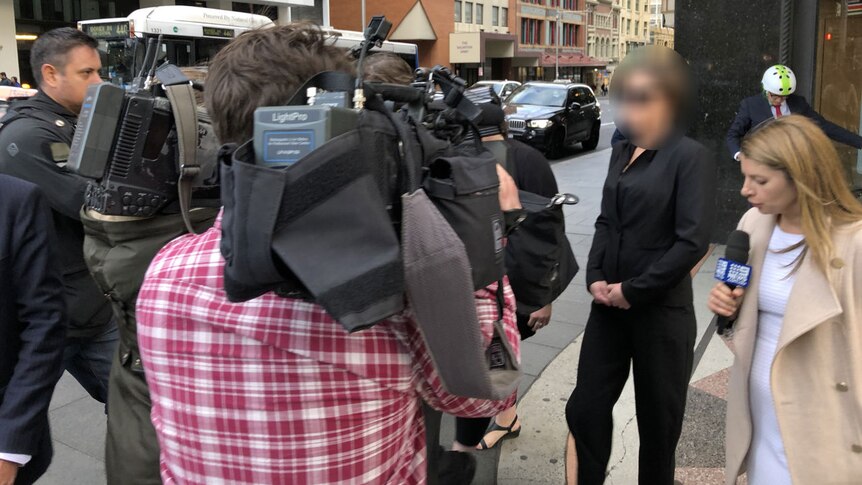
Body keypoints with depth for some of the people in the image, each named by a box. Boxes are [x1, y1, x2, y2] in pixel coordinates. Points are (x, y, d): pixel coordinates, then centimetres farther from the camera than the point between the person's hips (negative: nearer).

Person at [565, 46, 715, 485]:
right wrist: (595, 278, -1)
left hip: (660, 311, -6)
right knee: (586, 408, 10)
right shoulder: (622, 152, 9)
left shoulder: (690, 157, -11)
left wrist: (633, 290, -15)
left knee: (657, 419, 10)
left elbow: (693, 241, -18)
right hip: (609, 305, 6)